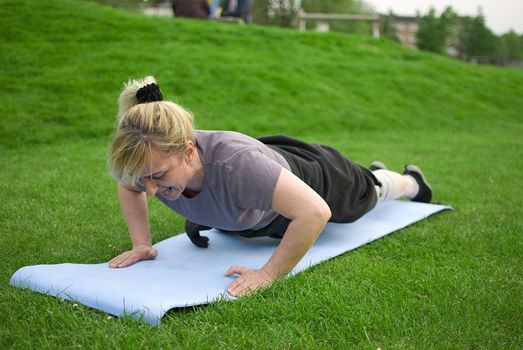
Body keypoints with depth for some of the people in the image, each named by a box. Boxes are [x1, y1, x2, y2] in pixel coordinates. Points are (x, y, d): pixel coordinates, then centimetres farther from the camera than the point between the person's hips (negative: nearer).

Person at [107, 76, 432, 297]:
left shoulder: (235, 163, -49)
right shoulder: (155, 159, -30)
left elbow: (315, 211, -50)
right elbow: (128, 188, -7)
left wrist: (269, 274, -45)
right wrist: (142, 244, -16)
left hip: (308, 175, -6)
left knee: (369, 192, 27)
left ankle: (411, 181, 64)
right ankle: (375, 170, 70)